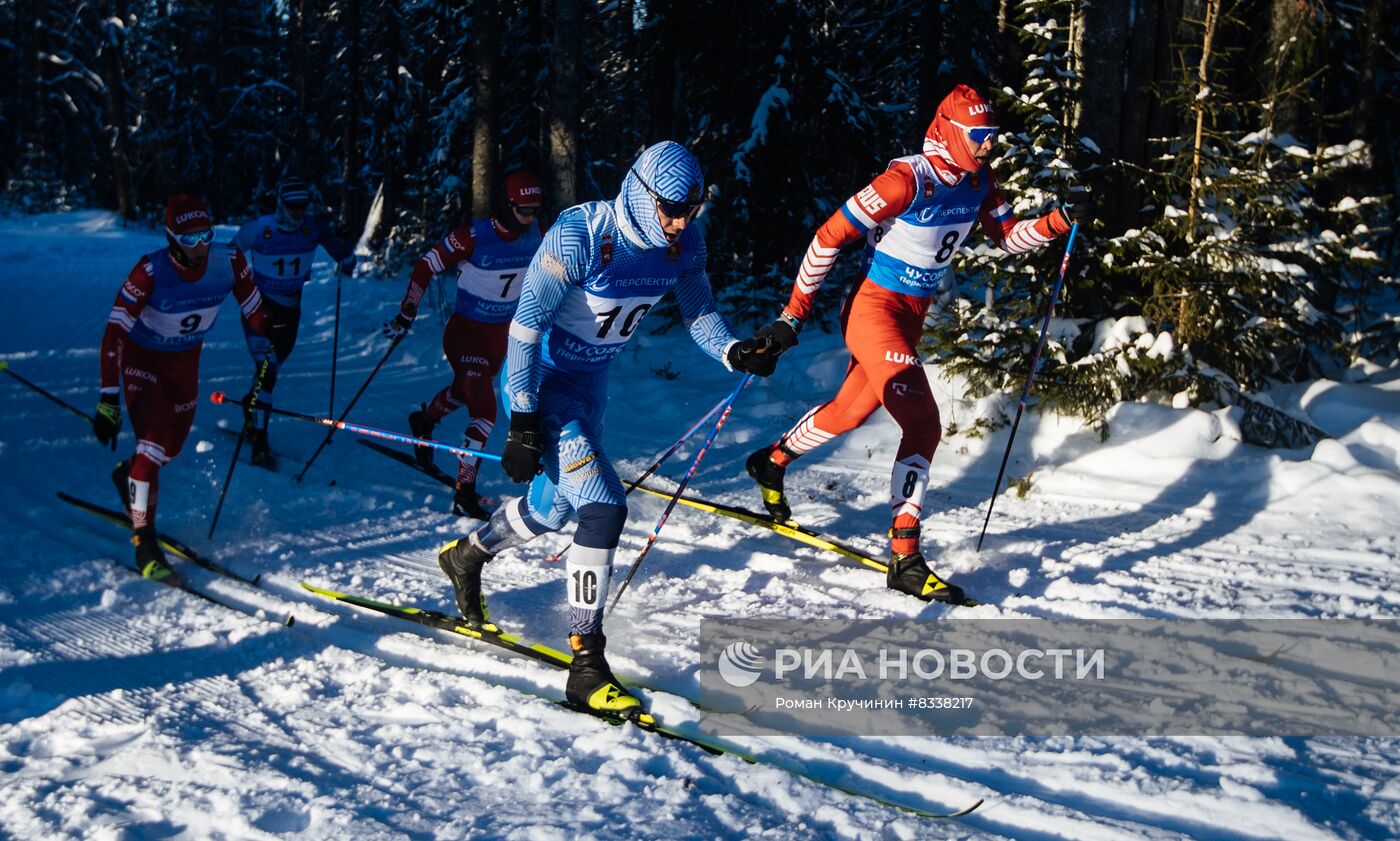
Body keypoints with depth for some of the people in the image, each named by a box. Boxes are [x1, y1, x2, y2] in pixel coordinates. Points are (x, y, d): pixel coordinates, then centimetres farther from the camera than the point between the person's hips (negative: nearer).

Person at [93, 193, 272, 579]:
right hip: (142, 359, -5)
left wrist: (263, 367, -1)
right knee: (153, 447, -17)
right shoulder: (150, 272, -33)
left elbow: (254, 313, -5)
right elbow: (114, 333, -33)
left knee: (173, 446, 16)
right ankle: (145, 544, -7)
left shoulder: (230, 261, -22)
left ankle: (130, 475, 49)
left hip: (186, 359, 5)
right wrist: (108, 399, -37)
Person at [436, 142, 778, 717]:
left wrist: (735, 353, -19)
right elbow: (526, 324, -25)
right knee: (604, 506, -20)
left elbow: (699, 312, 3)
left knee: (551, 508, 23)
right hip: (541, 382, -8)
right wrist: (524, 422, -26)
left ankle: (466, 556, 52)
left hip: (591, 382, 8)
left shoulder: (683, 243, -9)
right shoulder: (580, 237, -28)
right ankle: (586, 666, -14)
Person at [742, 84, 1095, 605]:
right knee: (923, 424, -18)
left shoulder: (978, 183, 1)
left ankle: (772, 461, 47)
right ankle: (904, 557, -16)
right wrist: (793, 316, -18)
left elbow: (1010, 238, 12)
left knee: (850, 411, 22)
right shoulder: (907, 180, -22)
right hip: (873, 308, -8)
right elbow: (830, 237, -19)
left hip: (912, 316, 8)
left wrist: (1062, 221, -7)